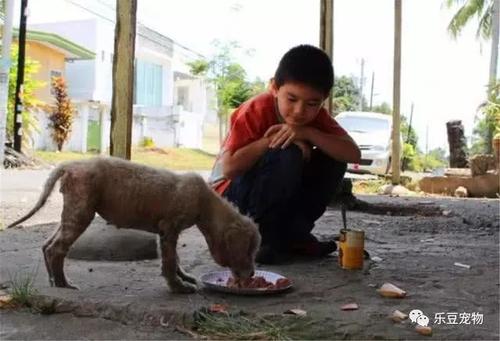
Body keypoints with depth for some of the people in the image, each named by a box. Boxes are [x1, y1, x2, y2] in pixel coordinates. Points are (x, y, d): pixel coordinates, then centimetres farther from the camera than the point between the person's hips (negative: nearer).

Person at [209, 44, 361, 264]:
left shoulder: (316, 116, -7)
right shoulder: (257, 111, -24)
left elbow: (353, 154, -19)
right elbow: (228, 168, -32)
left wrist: (308, 133, -30)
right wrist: (272, 139, -31)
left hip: (280, 195, 6)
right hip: (229, 193, -6)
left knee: (333, 161, -13)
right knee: (288, 155, -33)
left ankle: (293, 234, -4)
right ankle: (261, 236, -15)